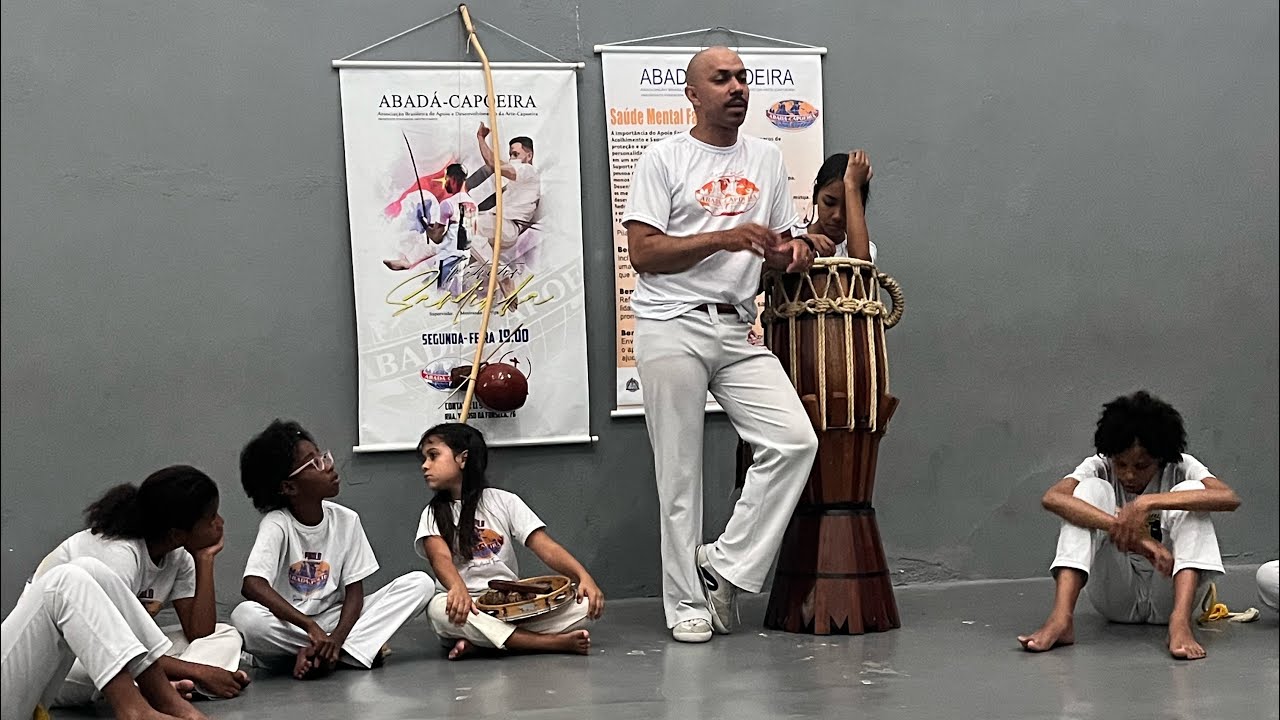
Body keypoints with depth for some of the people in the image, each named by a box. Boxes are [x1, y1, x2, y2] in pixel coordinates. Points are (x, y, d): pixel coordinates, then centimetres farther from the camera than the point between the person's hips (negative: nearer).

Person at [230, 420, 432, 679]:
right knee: (245, 616, -38)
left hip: (335, 621, 4)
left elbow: (354, 591, -3)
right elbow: (252, 585, -30)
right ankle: (357, 650, -20)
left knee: (419, 583, -11)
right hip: (287, 626, -4)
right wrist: (312, 628, -38)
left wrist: (336, 637, -23)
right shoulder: (276, 524, -14)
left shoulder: (346, 519, -1)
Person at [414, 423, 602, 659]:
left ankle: (483, 640, -24)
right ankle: (551, 642, -34)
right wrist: (459, 589, -36)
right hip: (466, 606, -1)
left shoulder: (504, 501, 9)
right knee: (439, 608, -37)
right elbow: (441, 558, -13)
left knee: (583, 604, -21)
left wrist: (584, 577, -19)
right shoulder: (434, 514, 8)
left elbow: (547, 548, -1)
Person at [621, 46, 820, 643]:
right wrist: (722, 239, -17)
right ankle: (686, 602, 10)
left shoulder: (767, 159, 15)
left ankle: (725, 565, 0)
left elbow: (777, 243, 21)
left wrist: (792, 252, -3)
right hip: (672, 327, -5)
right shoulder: (665, 158, -1)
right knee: (680, 475, 0)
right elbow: (643, 252, -8)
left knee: (795, 441, -11)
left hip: (738, 331, 5)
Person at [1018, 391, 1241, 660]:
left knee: (1190, 490, -23)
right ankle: (1061, 618, -36)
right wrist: (1132, 534, -40)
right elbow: (1052, 498, -30)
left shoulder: (1180, 468, -7)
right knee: (1091, 489, -21)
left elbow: (1230, 498, -29)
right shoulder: (1100, 468, -7)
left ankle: (1180, 622, -40)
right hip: (1117, 600, 0)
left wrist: (1149, 502, -37)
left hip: (1169, 595, 0)